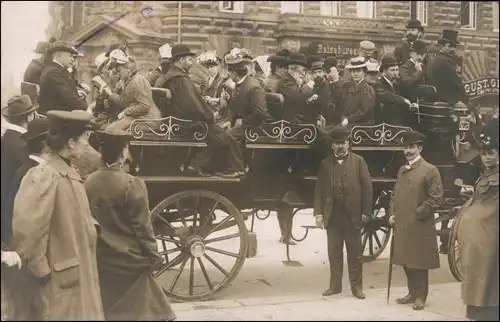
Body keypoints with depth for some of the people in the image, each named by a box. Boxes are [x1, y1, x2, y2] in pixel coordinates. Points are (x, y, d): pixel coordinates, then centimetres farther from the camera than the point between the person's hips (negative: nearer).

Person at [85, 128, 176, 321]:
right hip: (128, 259, -5)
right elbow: (142, 226, -14)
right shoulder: (132, 185, -17)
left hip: (99, 258, 5)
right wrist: (153, 256, -4)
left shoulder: (89, 182, -2)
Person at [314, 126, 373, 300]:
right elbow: (319, 189, 5)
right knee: (334, 252, 9)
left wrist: (366, 212, -8)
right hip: (332, 215, 2)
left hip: (352, 215, -2)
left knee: (355, 252, 6)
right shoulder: (325, 164, 8)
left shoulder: (358, 161, 2)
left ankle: (356, 286, 13)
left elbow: (367, 187, -2)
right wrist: (318, 213, -2)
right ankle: (335, 285, 17)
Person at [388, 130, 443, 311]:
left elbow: (436, 199, -12)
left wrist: (417, 215, -13)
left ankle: (421, 296, 14)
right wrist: (393, 214, 5)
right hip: (402, 225, 6)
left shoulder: (430, 170, -7)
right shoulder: (402, 170, 14)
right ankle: (412, 292, 26)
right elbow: (395, 195, 19)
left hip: (420, 227, -6)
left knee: (420, 263, 3)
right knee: (406, 261, 13)